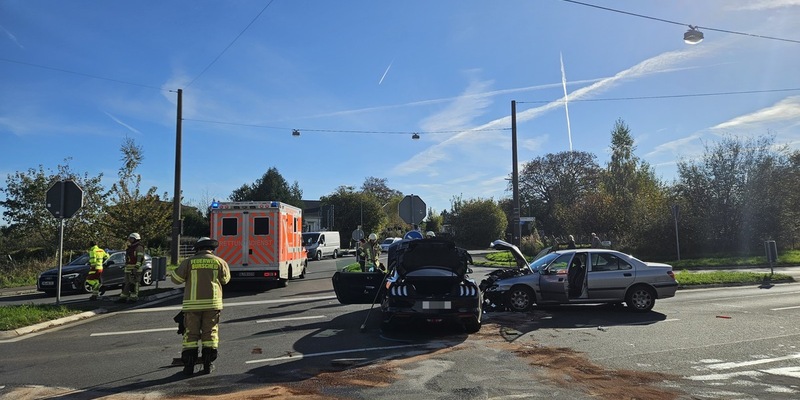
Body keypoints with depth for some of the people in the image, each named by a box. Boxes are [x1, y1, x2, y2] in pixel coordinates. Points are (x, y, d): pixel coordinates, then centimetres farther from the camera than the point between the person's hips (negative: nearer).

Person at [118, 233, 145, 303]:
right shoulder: (130, 248, 20)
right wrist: (125, 267, 26)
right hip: (128, 269, 10)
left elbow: (139, 259, -20)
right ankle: (123, 297, 17)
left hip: (134, 269, -10)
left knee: (133, 283, -7)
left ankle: (134, 297, -3)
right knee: (126, 283, 12)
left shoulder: (139, 248, -11)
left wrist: (136, 267, -27)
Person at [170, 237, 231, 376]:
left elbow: (176, 278, 5)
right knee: (210, 333, 9)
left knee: (191, 333, 7)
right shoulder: (219, 262, 4)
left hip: (192, 303, 0)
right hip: (212, 302, 0)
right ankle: (208, 364, 10)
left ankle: (188, 365, 7)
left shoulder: (189, 262, 2)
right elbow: (225, 280, 16)